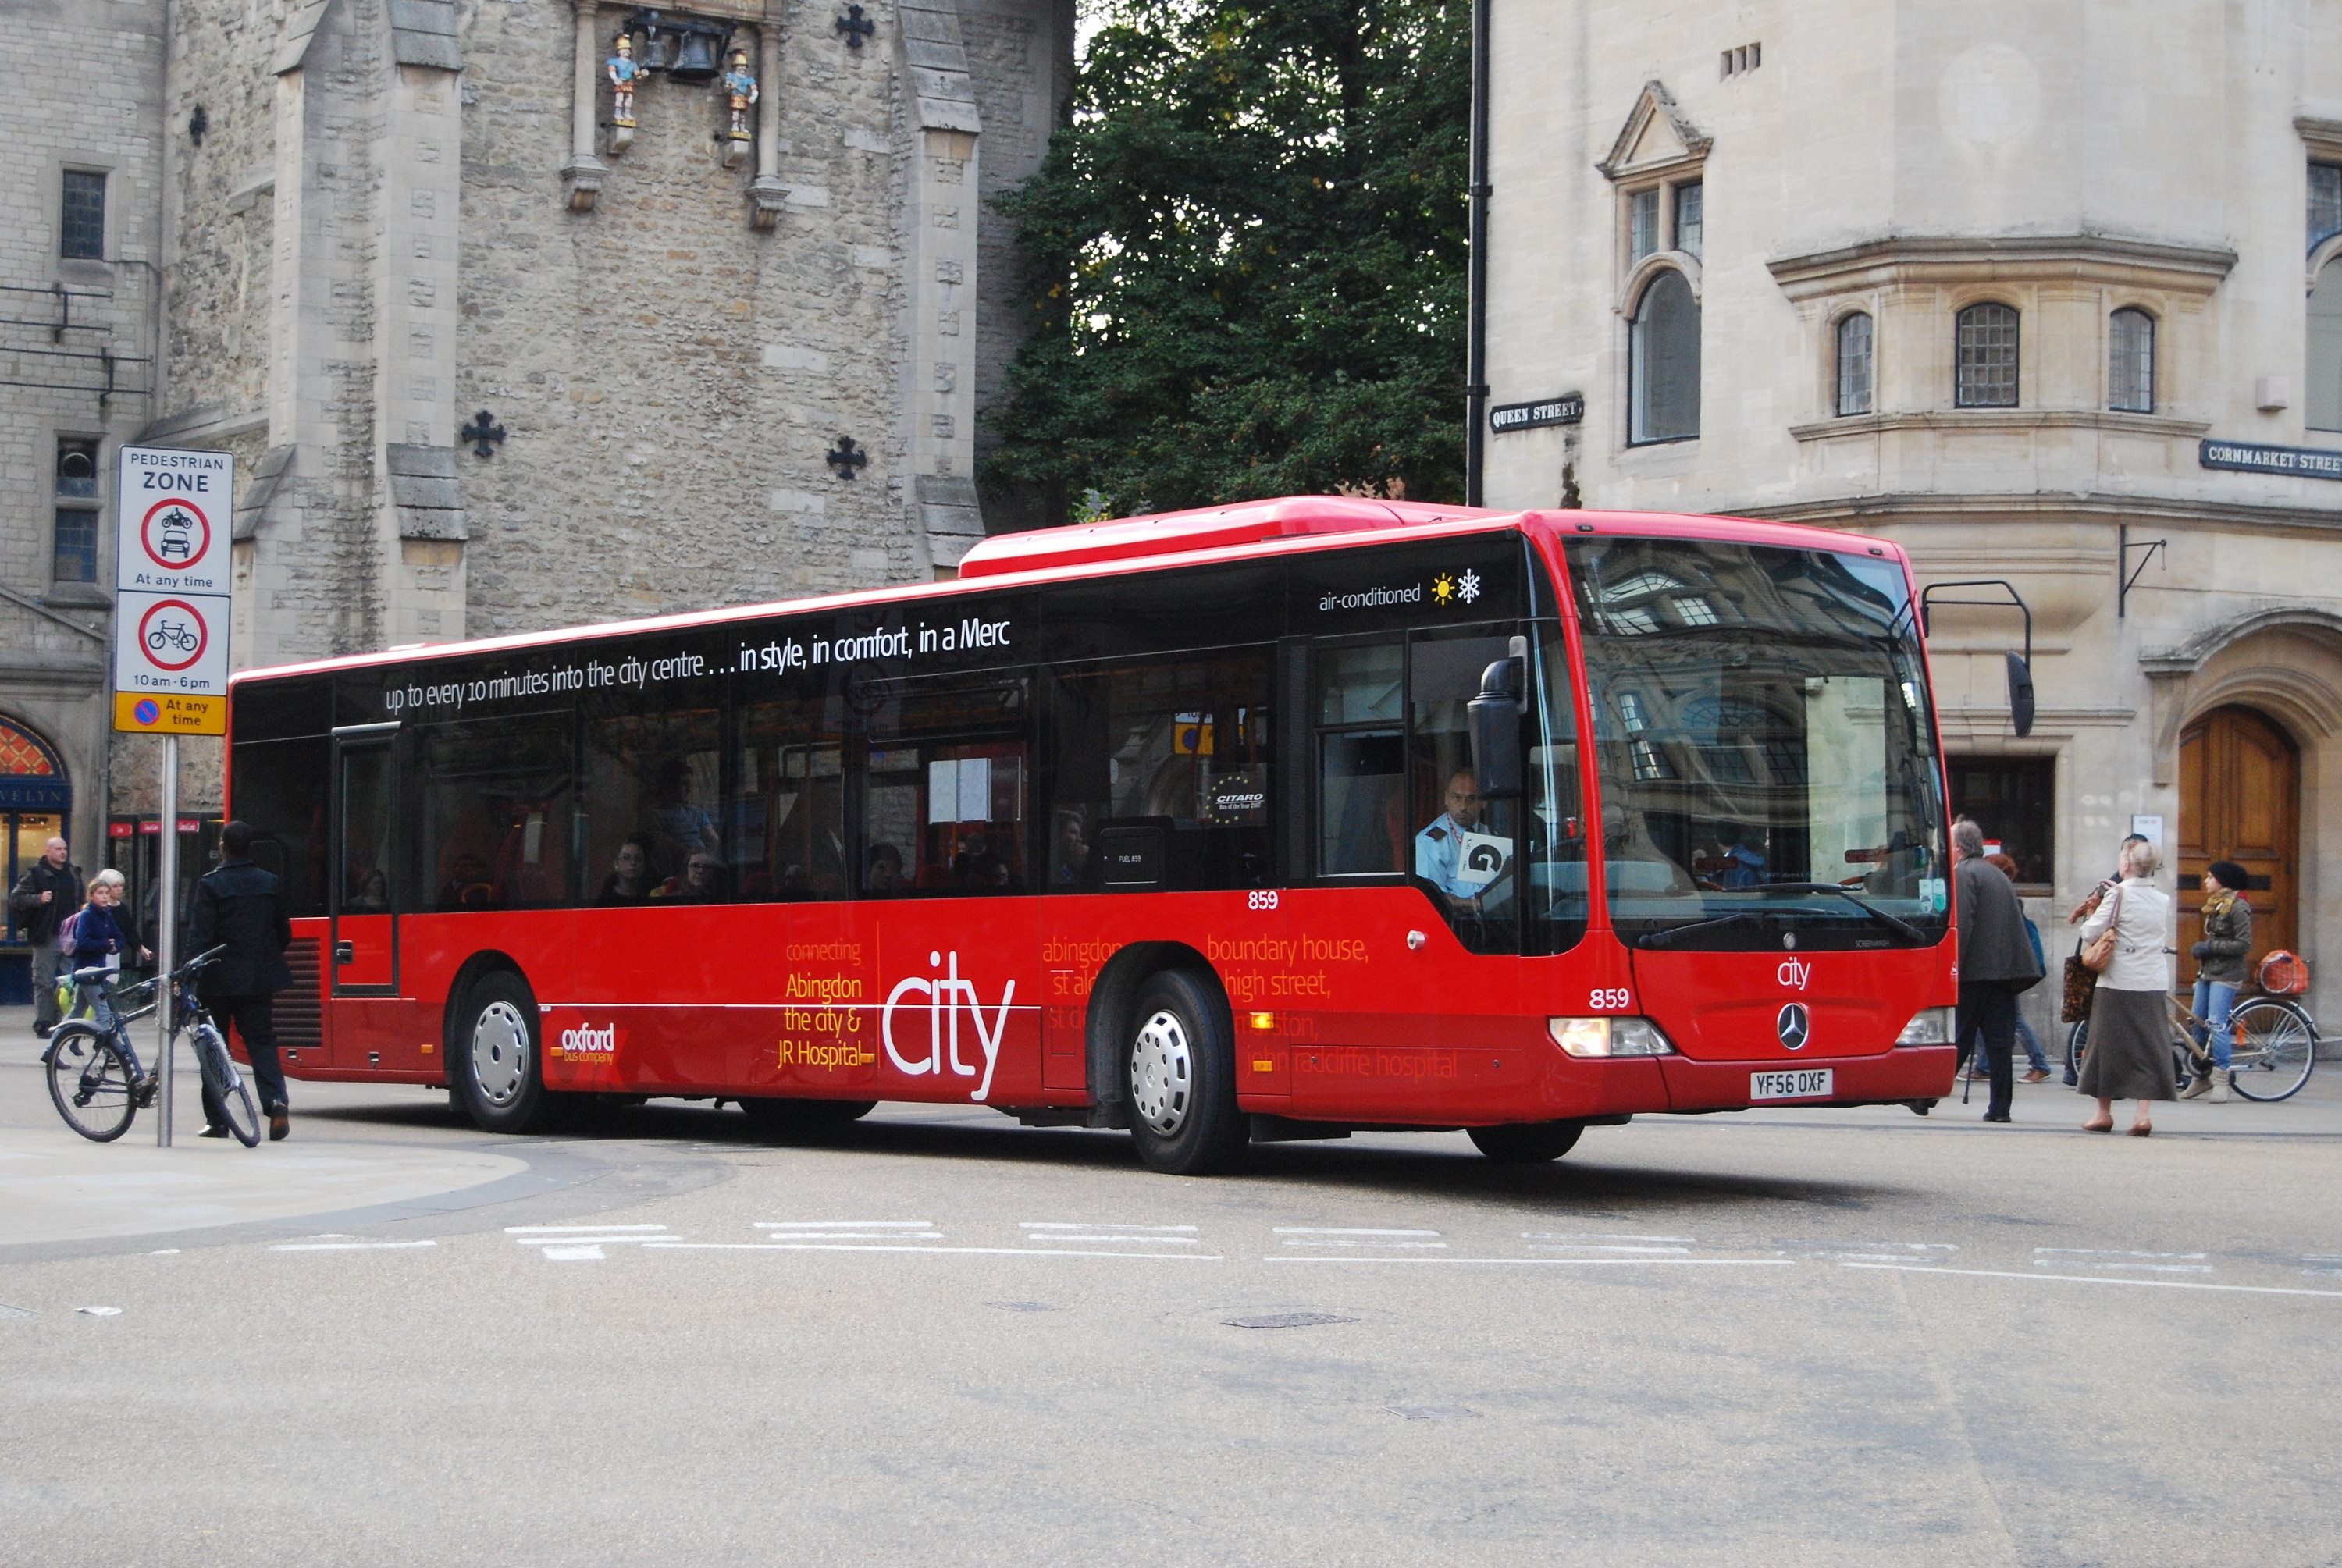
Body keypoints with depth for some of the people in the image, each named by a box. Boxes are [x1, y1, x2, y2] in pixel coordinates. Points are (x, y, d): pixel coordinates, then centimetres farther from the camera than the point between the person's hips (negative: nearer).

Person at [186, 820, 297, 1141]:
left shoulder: (211, 885, -8)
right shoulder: (269, 884, 4)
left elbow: (199, 934, -13)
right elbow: (284, 934, 9)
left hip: (219, 981, -3)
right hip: (259, 980, 3)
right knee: (262, 1042, 5)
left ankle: (217, 1120, 8)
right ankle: (276, 1101, -18)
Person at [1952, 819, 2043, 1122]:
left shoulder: (1962, 874, -7)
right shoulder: (1999, 875, 20)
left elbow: (1961, 925, -17)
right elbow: (2018, 919, 22)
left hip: (1976, 972, -7)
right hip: (2005, 969, 7)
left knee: (1957, 1038, -2)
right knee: (1999, 1041, 5)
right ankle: (2000, 1106, 4)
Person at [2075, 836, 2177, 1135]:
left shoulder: (2118, 895, -10)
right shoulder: (2164, 900, 5)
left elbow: (2090, 932, -11)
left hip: (2118, 984, -4)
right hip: (2154, 984, 4)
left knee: (2108, 1045, 7)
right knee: (2149, 1046, 5)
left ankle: (2104, 1113, 14)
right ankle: (2145, 1113, -4)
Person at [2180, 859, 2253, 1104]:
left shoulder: (2238, 907, -11)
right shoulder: (2215, 906, 16)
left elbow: (2244, 944, -16)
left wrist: (2210, 947, -16)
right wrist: (2200, 949, 5)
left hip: (2225, 975, -9)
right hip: (2206, 971, 9)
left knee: (2216, 1024, -14)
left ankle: (2222, 1079, -10)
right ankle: (2201, 1077, 17)